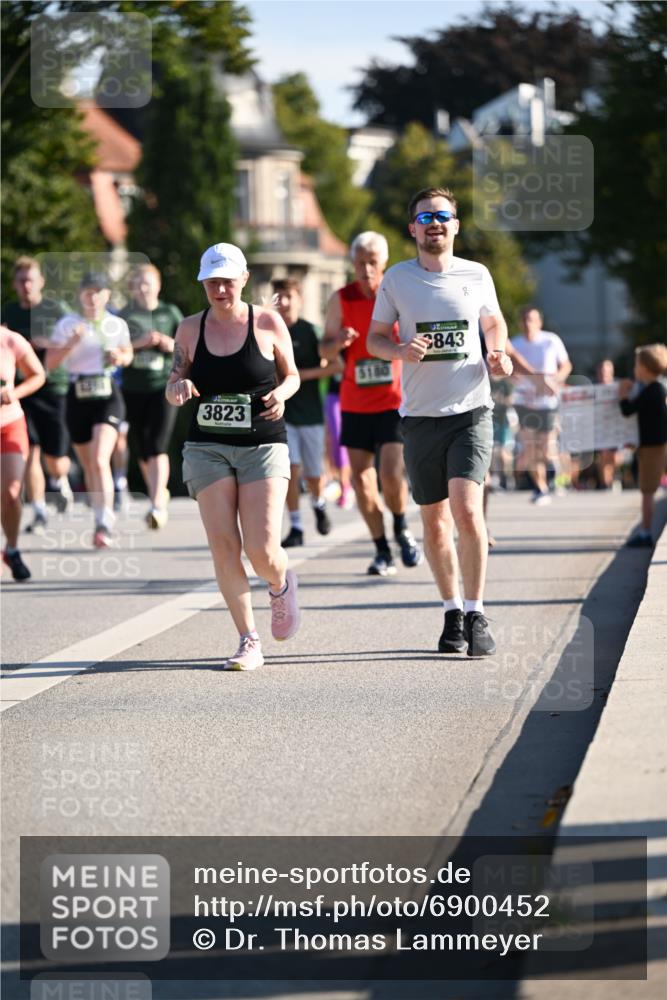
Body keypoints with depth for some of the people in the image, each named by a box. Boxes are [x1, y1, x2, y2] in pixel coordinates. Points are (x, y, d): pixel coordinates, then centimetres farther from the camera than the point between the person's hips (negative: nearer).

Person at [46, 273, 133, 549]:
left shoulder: (117, 325, 6)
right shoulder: (67, 324, 1)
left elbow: (128, 355, 22)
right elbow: (50, 362, -5)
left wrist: (120, 357, -1)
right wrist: (71, 344, -19)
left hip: (108, 395, -2)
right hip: (78, 398, 2)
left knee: (100, 460, -19)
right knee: (88, 465, 10)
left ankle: (104, 525, -23)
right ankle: (102, 517, 28)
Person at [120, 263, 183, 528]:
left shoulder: (170, 313, 7)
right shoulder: (124, 316, 6)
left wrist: (171, 344, -10)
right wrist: (138, 343, -14)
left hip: (163, 386, -2)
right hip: (133, 389, 2)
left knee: (157, 447, -16)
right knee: (142, 450, 10)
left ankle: (158, 506, -23)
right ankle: (160, 492, 31)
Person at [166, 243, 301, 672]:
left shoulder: (268, 323, 0)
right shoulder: (190, 329, 5)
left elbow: (292, 375, 11)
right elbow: (174, 388, 12)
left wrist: (281, 393, -12)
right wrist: (179, 388, -12)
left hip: (263, 446, -2)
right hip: (207, 447, 2)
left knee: (263, 551, -11)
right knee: (224, 547, -7)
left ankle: (282, 585, 27)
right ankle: (250, 642, 2)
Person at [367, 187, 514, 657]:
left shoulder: (477, 275, 3)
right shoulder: (397, 279, 2)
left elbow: (494, 323, 21)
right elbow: (375, 337, 10)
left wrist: (498, 354, 0)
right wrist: (400, 351, -11)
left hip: (472, 411, -1)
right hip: (421, 416, 1)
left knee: (467, 510, -18)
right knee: (435, 522, 7)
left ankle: (477, 614, -8)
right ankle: (453, 613, 24)